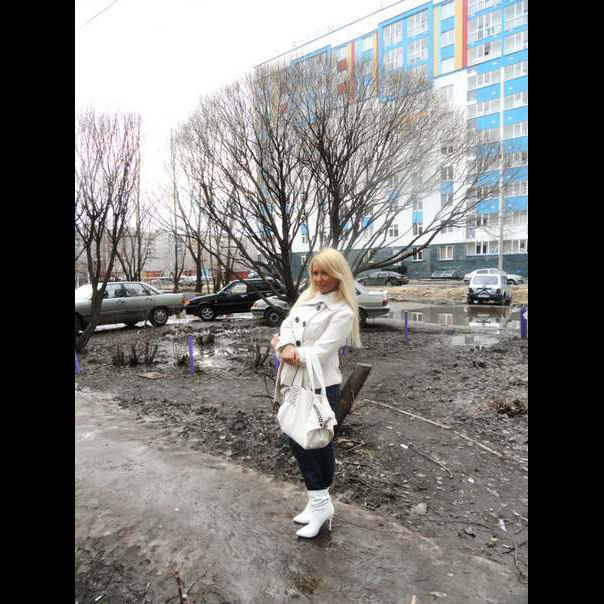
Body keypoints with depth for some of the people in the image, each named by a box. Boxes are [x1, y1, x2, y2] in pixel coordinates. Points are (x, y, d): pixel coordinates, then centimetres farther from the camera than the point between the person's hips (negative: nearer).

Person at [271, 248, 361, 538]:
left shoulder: (343, 311, -14)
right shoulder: (307, 295, 8)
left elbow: (320, 353, -20)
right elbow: (287, 325, 2)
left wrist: (280, 346, -11)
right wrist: (287, 346, -21)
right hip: (294, 382, 7)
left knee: (319, 442, 6)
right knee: (298, 441, 13)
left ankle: (320, 502, 26)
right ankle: (319, 503, 29)